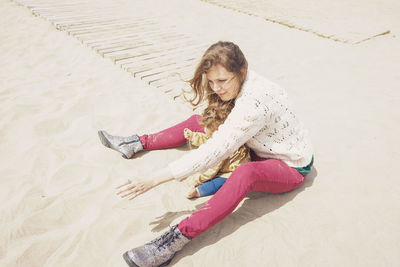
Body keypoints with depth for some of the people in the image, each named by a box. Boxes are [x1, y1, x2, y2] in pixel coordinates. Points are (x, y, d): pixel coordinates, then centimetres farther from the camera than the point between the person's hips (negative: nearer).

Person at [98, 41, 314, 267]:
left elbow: (215, 152, -38)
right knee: (198, 122, 4)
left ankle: (178, 238, -47)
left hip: (291, 166, -8)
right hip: (262, 147, 9)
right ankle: (139, 143, 11)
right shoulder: (243, 84, -9)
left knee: (246, 173, -44)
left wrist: (154, 180, -37)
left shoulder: (254, 103, -36)